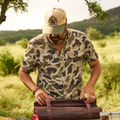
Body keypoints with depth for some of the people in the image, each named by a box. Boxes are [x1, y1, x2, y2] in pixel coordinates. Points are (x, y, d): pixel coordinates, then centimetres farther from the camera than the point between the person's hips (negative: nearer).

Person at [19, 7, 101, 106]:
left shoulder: (81, 39, -2)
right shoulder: (35, 45, -4)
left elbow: (96, 65, 10)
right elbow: (23, 72, 9)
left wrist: (90, 85, -9)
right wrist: (36, 89, -10)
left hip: (76, 101, 1)